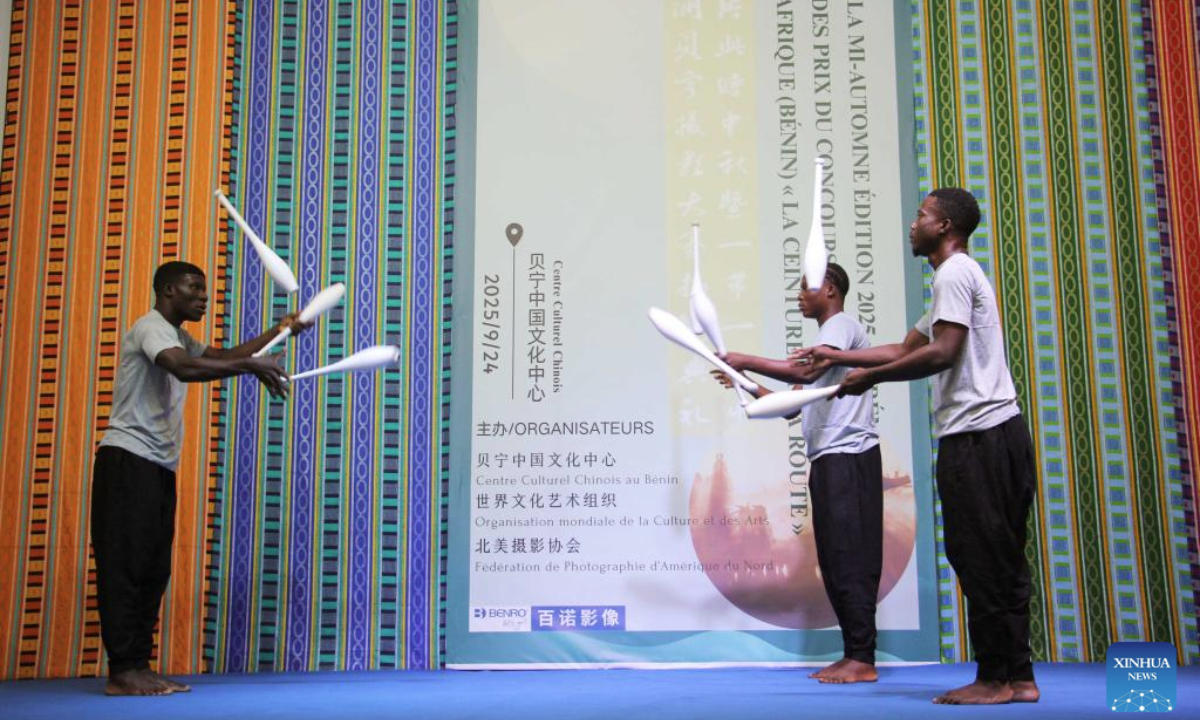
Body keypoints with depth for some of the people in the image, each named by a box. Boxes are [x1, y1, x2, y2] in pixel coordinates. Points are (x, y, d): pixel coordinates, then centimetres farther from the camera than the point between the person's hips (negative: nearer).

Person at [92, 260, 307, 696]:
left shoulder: (177, 337, 21)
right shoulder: (151, 327, -10)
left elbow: (224, 357, 21)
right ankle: (122, 672, -8)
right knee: (126, 566, -9)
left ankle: (138, 668, 7)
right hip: (129, 461, -10)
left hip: (159, 466, 10)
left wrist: (278, 332, 14)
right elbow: (185, 369, -29)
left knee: (153, 570, 6)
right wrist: (253, 365, -29)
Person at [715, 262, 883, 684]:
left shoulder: (841, 325, -5)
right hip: (830, 459, 10)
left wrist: (746, 361, -16)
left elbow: (806, 372, -24)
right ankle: (854, 656, 10)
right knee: (836, 560, 7)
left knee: (849, 558, -10)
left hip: (848, 457, -10)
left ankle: (862, 660, -8)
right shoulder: (828, 335, 25)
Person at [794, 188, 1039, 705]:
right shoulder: (960, 276, 25)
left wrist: (870, 377, -11)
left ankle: (995, 680, -1)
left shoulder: (954, 274, -7)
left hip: (977, 435, -10)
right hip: (999, 433, 10)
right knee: (998, 561, 10)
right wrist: (837, 357, 26)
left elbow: (942, 353, -20)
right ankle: (1018, 676, 13)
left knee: (982, 560, -6)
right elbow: (906, 349, 28)